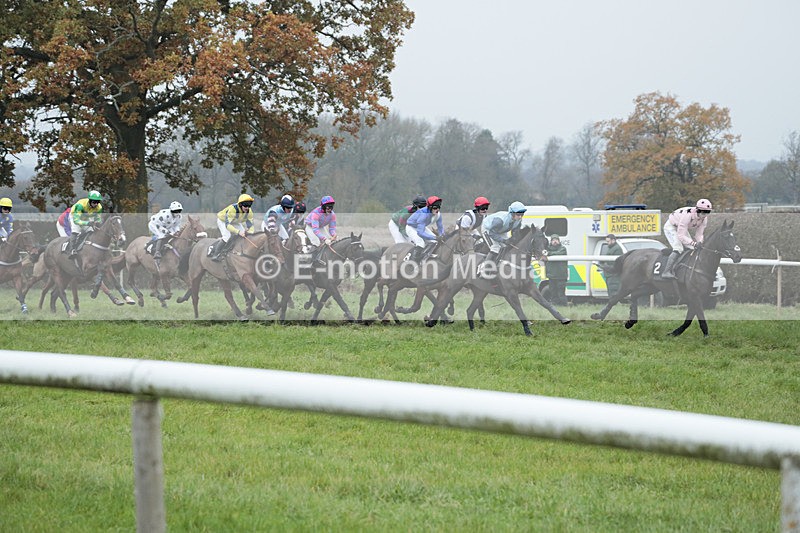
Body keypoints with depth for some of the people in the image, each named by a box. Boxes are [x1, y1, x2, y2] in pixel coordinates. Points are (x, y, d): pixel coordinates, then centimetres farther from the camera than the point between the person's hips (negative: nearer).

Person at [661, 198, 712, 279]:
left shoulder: (704, 219, -15)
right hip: (671, 226, -8)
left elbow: (699, 234, -8)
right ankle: (666, 272, -27)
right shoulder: (687, 215, -39)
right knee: (678, 248, -25)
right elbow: (681, 236, -37)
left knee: (693, 249, 2)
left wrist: (699, 242, -29)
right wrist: (693, 243, -46)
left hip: (682, 228, 8)